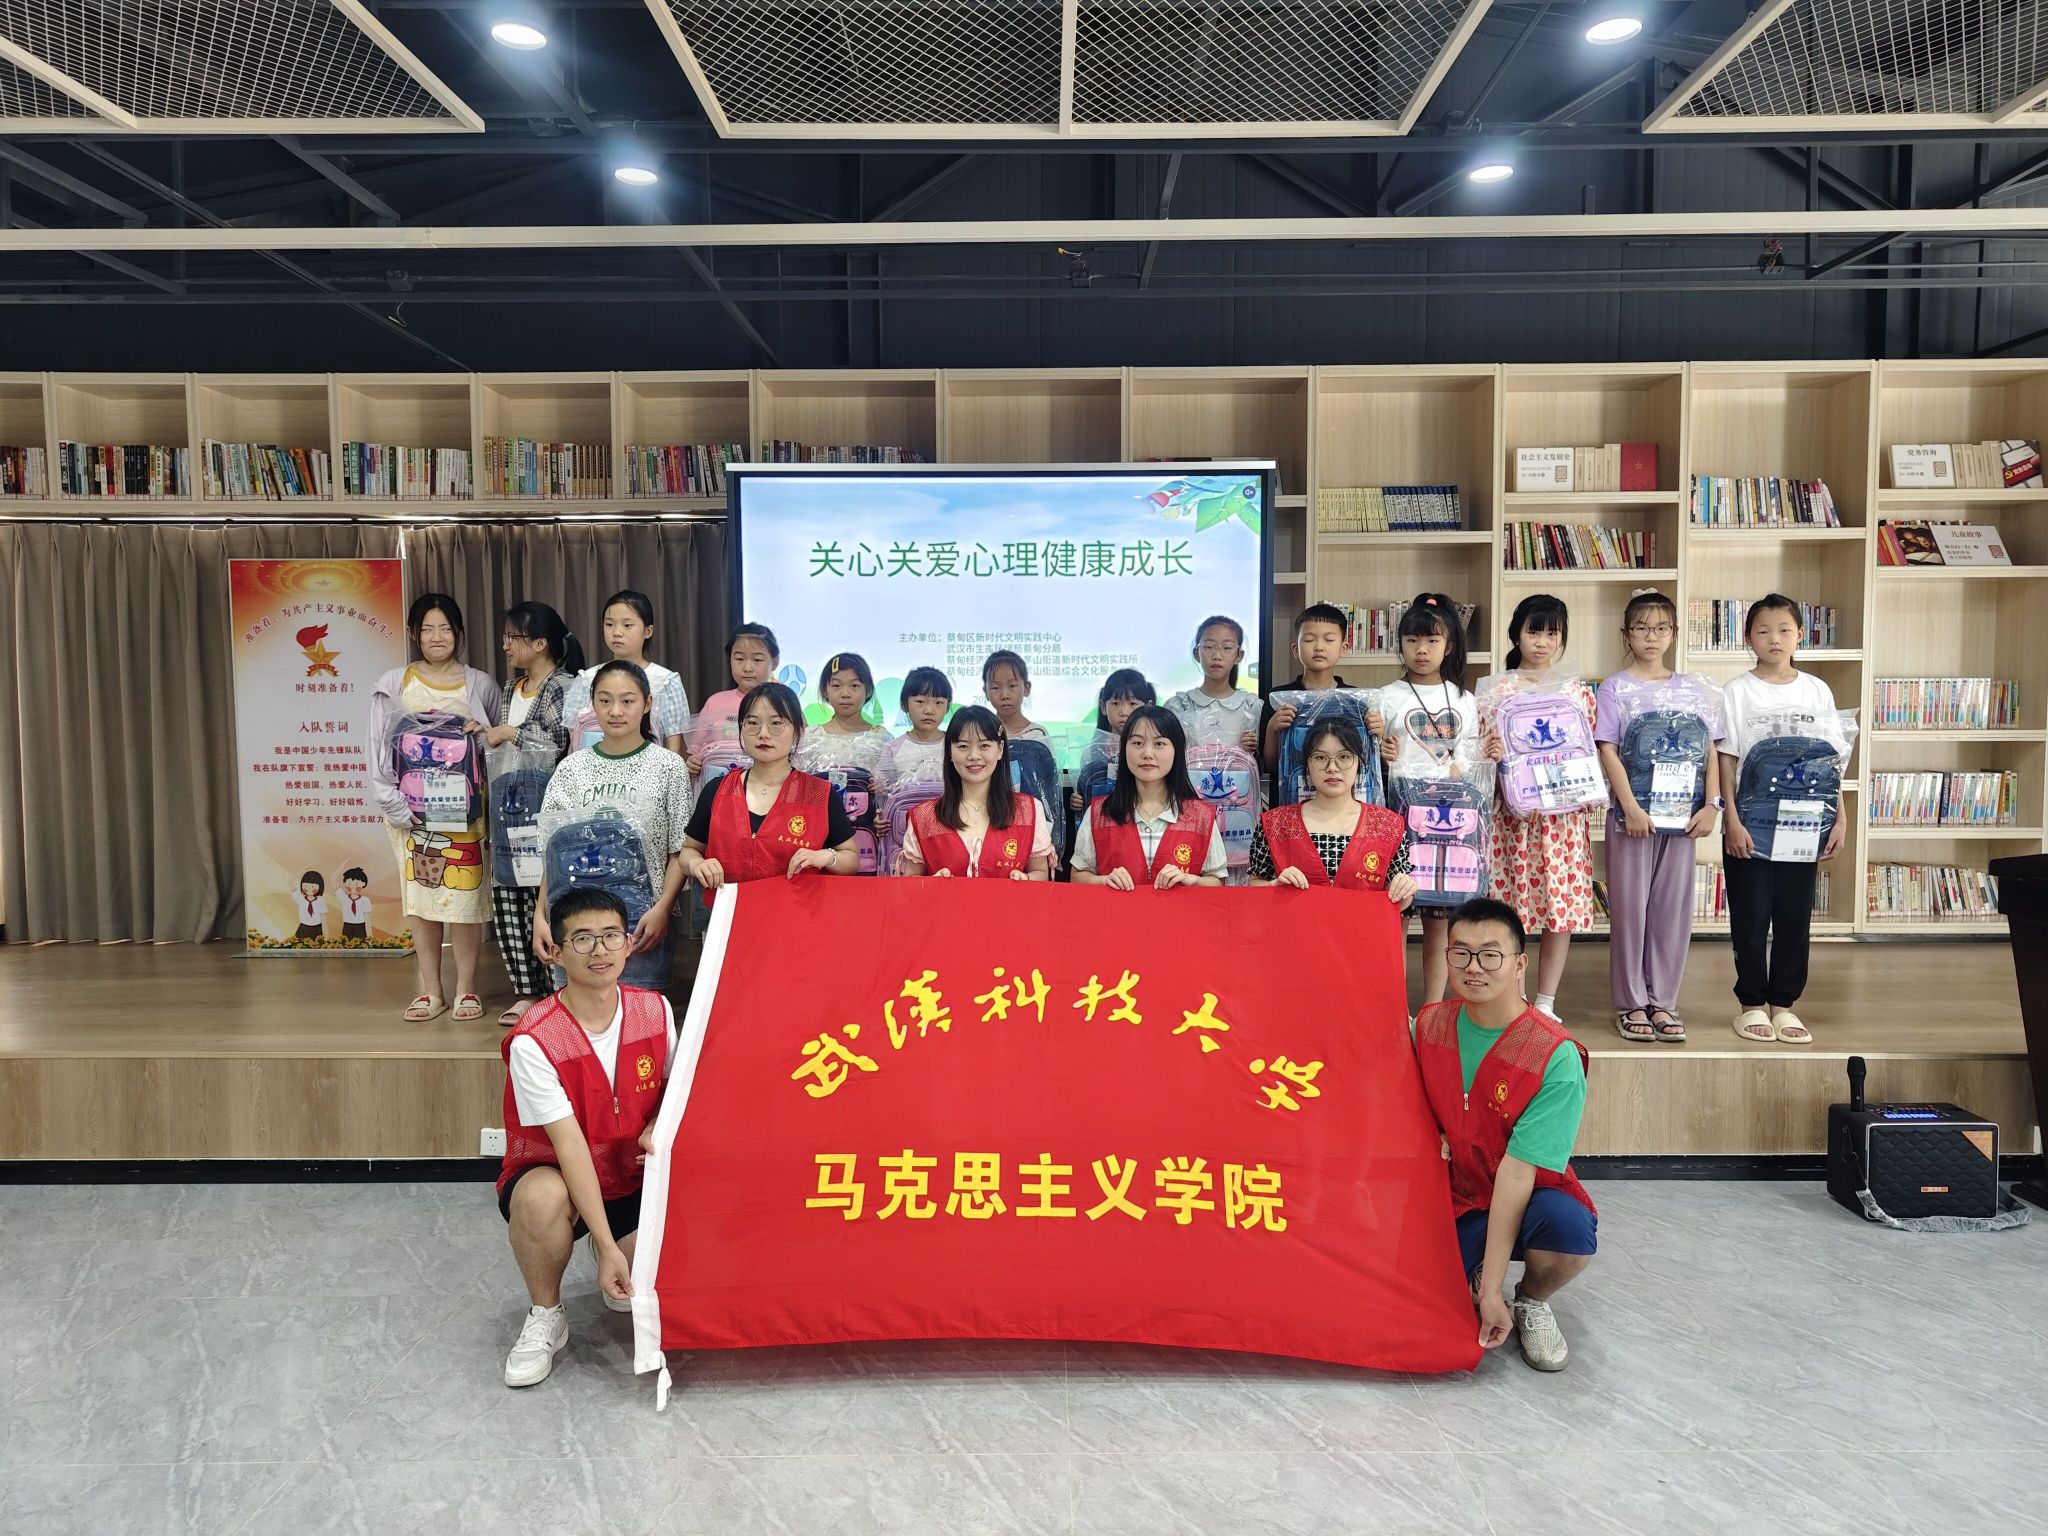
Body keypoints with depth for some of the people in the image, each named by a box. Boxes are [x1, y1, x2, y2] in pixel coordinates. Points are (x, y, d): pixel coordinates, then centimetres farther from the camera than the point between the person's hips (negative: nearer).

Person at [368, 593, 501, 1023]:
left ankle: (466, 988, 9)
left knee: (465, 892, -2)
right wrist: (396, 806, -8)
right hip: (413, 809, 1)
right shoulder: (394, 685, 5)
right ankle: (431, 991, 12)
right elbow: (380, 752, 1)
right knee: (420, 895, 3)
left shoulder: (480, 685, 7)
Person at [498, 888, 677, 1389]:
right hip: (553, 1176, -3)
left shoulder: (655, 1010, -8)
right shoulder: (534, 1040, -22)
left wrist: (659, 1127, -14)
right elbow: (570, 1144, -25)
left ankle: (618, 1280, 16)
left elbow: (675, 1082, 10)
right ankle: (545, 1316, -7)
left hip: (632, 1181, 3)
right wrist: (607, 1246, -28)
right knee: (541, 1198, -38)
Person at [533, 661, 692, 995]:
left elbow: (680, 853, -1)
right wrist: (540, 916, 0)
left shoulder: (668, 767, 0)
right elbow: (554, 853, 9)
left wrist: (662, 909, -14)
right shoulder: (572, 768, 8)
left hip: (641, 922, -2)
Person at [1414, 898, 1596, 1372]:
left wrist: (1493, 1288, -24)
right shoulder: (1430, 1023, -4)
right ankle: (1467, 1278, 16)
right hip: (1453, 1200, 3)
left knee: (1570, 1227, -37)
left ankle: (1532, 1302, -1)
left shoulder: (1555, 1057, -19)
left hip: (1527, 1199, -2)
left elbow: (1517, 1170, -24)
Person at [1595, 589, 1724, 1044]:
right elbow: (1608, 751, -8)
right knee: (1629, 906, 2)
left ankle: (1662, 1001, 17)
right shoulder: (1615, 688, -2)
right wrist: (1630, 806, -16)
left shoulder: (1693, 689, 8)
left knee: (1674, 908, 7)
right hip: (1632, 814, -3)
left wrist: (1711, 805, -2)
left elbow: (1711, 750, 8)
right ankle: (1631, 1003, 12)